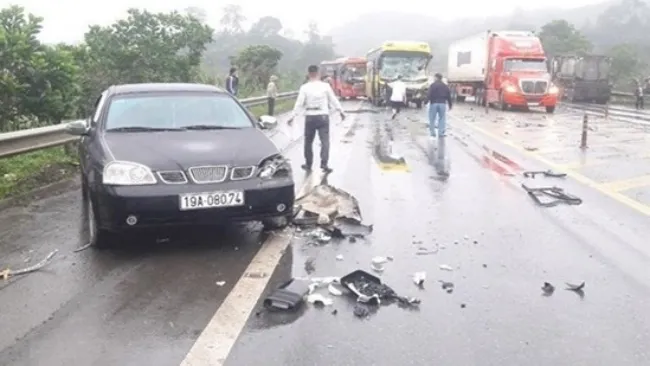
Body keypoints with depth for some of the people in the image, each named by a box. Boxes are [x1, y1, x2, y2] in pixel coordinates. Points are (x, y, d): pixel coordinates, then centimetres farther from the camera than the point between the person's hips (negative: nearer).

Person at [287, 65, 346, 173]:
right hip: (323, 116, -1)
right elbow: (334, 100, 4)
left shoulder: (304, 87, -4)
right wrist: (341, 111, 16)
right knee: (325, 141, -2)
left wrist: (292, 117, -1)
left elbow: (299, 103, -7)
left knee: (308, 141, 14)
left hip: (310, 117, 1)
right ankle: (324, 163, -15)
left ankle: (308, 164, 22)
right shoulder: (325, 86, -3)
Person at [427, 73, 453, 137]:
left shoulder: (433, 85, -6)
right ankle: (441, 133, 5)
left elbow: (429, 95, -15)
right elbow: (449, 96, 13)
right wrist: (450, 105, 20)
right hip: (442, 104, 4)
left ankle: (432, 133, 6)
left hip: (434, 103, -4)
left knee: (432, 119, 6)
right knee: (442, 119, 9)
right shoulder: (445, 86, 11)